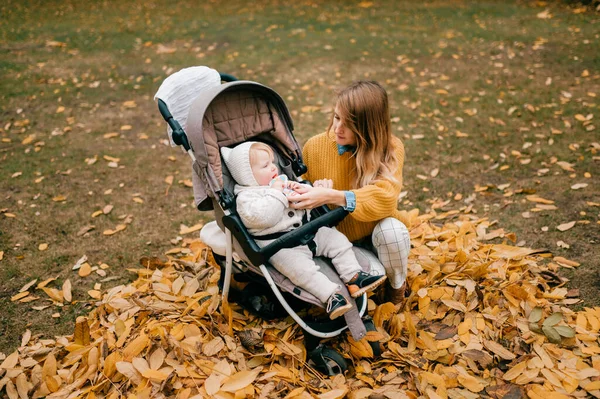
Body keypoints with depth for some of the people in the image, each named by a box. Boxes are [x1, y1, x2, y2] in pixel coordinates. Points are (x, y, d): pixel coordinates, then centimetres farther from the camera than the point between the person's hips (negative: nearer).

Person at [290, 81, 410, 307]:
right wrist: (316, 193, -22)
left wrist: (331, 196, -44)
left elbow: (384, 198, -31)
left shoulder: (390, 148, -14)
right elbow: (302, 196, 4)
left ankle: (397, 287, -3)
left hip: (373, 237, -1)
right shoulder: (314, 147, -9)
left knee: (392, 231, -35)